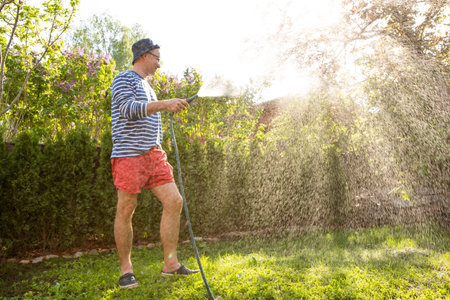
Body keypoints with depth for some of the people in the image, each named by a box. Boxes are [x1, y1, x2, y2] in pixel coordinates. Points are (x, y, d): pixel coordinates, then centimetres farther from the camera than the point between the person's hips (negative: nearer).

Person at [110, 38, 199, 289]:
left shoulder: (146, 86, 26)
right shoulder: (123, 79, -1)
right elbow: (128, 108, -20)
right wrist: (164, 104, -29)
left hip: (154, 154, 8)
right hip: (129, 155, -8)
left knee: (174, 201, -3)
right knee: (126, 210, -3)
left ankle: (171, 263, 4)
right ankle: (126, 270, 10)